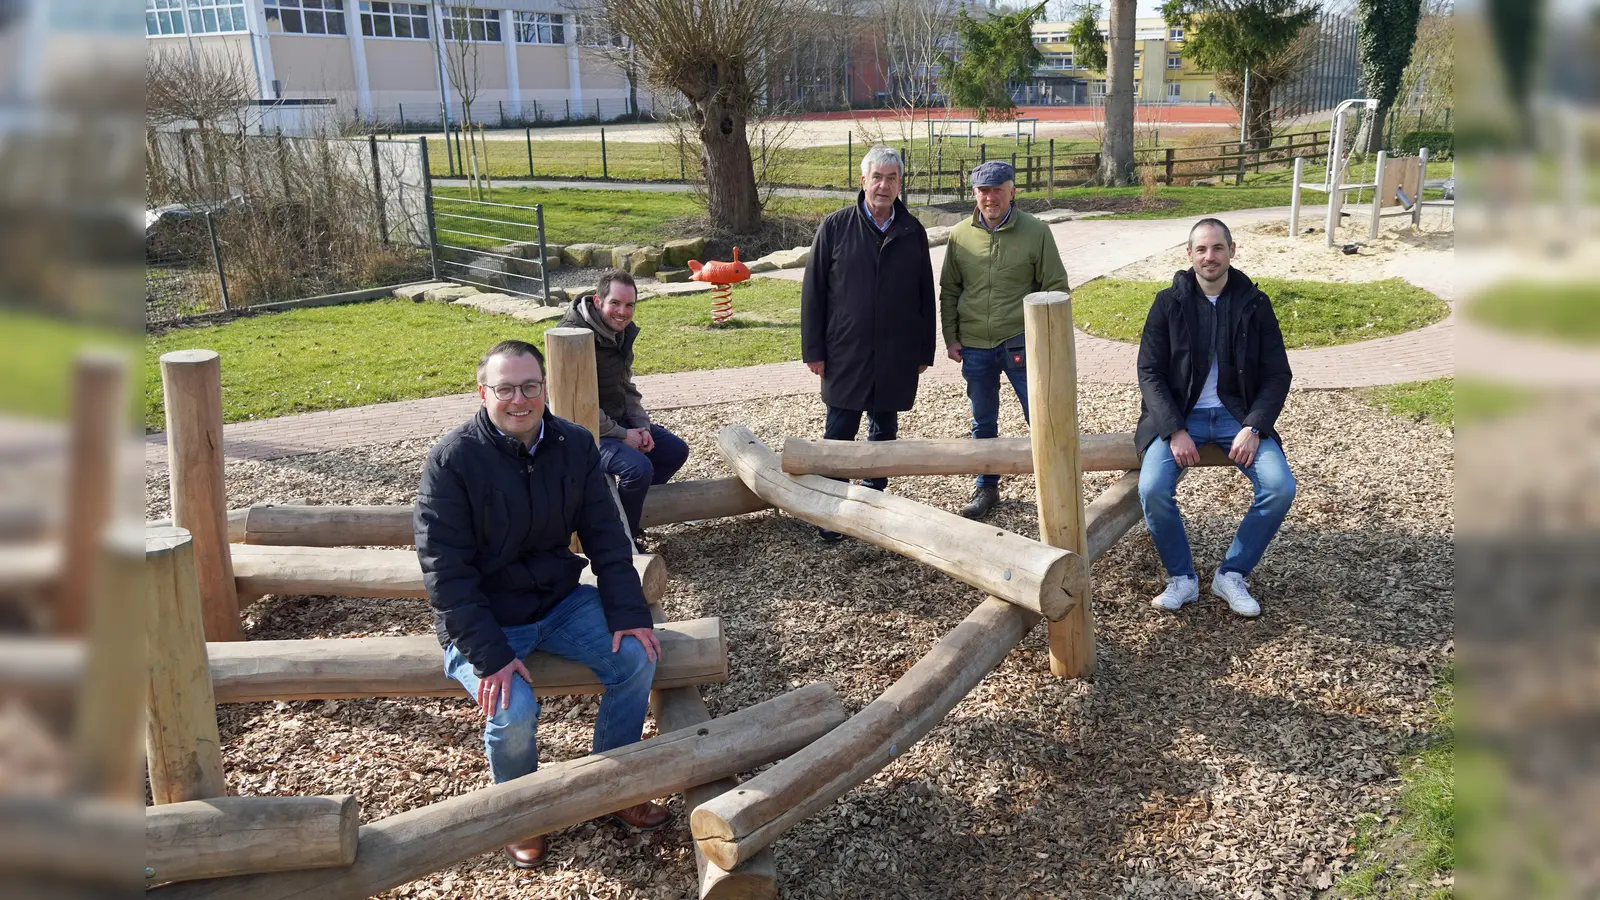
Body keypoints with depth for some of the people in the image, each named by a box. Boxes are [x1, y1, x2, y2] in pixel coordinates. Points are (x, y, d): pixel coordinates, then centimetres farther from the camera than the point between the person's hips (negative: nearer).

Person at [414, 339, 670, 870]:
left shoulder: (575, 445, -4)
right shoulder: (452, 460, -19)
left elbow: (606, 538, 0)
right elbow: (445, 570, -20)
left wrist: (628, 614, -12)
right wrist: (489, 655, -27)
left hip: (559, 601, 5)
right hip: (481, 620, -5)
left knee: (636, 656, -14)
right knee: (514, 711, -27)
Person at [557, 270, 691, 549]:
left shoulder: (622, 331, 6)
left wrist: (641, 426, 0)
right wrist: (622, 435, -19)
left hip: (618, 421, 10)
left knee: (675, 451, 7)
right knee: (639, 468, -29)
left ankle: (631, 508, 17)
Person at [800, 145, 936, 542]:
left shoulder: (913, 232, 4)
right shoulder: (835, 227, -2)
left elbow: (926, 295, 9)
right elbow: (813, 291, -1)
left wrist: (925, 350, 7)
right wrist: (813, 349, -4)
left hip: (896, 357, 2)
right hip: (845, 355, -2)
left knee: (884, 431, 12)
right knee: (839, 434, 0)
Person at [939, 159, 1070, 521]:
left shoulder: (1036, 232, -5)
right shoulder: (960, 235, 2)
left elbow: (1056, 287, -1)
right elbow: (949, 290, 10)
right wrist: (951, 338, 5)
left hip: (1021, 344, -3)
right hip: (974, 346, 3)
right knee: (983, 423, 15)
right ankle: (986, 488, 29)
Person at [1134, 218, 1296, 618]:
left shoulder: (1255, 304, 2)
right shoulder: (1168, 303, -2)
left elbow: (1278, 374, 2)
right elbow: (1149, 373, -4)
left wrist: (1253, 427, -14)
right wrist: (1175, 431, -17)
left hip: (1237, 416, 1)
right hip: (1178, 417, -1)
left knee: (1280, 487, -21)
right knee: (1153, 489, -26)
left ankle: (1231, 574, -1)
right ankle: (1182, 578, -3)